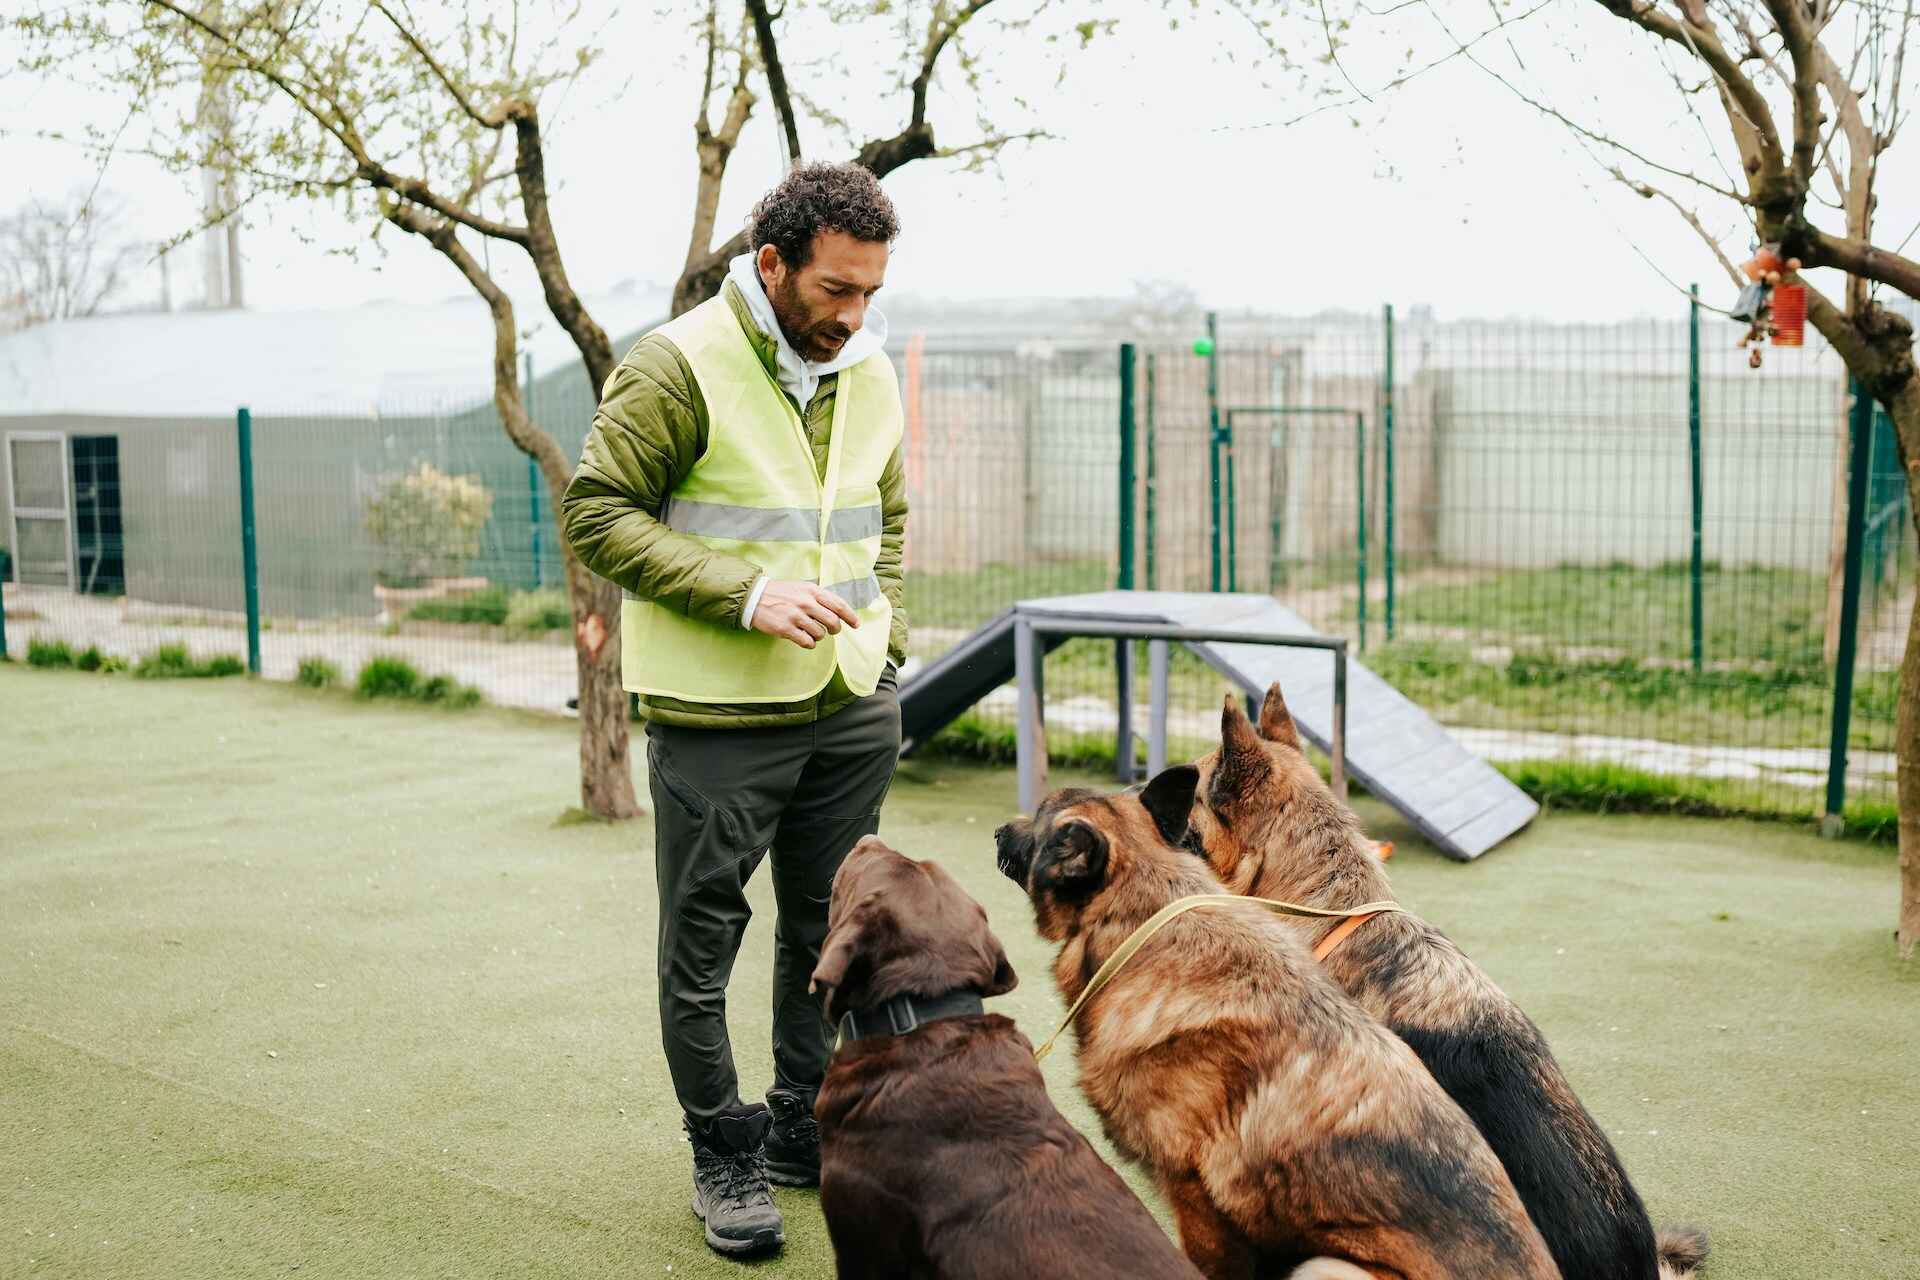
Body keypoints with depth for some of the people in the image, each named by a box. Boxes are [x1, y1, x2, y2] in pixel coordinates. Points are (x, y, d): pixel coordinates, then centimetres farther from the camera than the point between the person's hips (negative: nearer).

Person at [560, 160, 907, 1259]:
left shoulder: (870, 372, 9)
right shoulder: (678, 368, -13)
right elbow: (598, 512, -14)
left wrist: (885, 635, 10)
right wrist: (744, 595, -21)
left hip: (853, 711, 6)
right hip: (717, 714, -6)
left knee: (834, 930, 15)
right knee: (704, 939, 3)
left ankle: (808, 1131, 32)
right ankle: (725, 1155, 20)